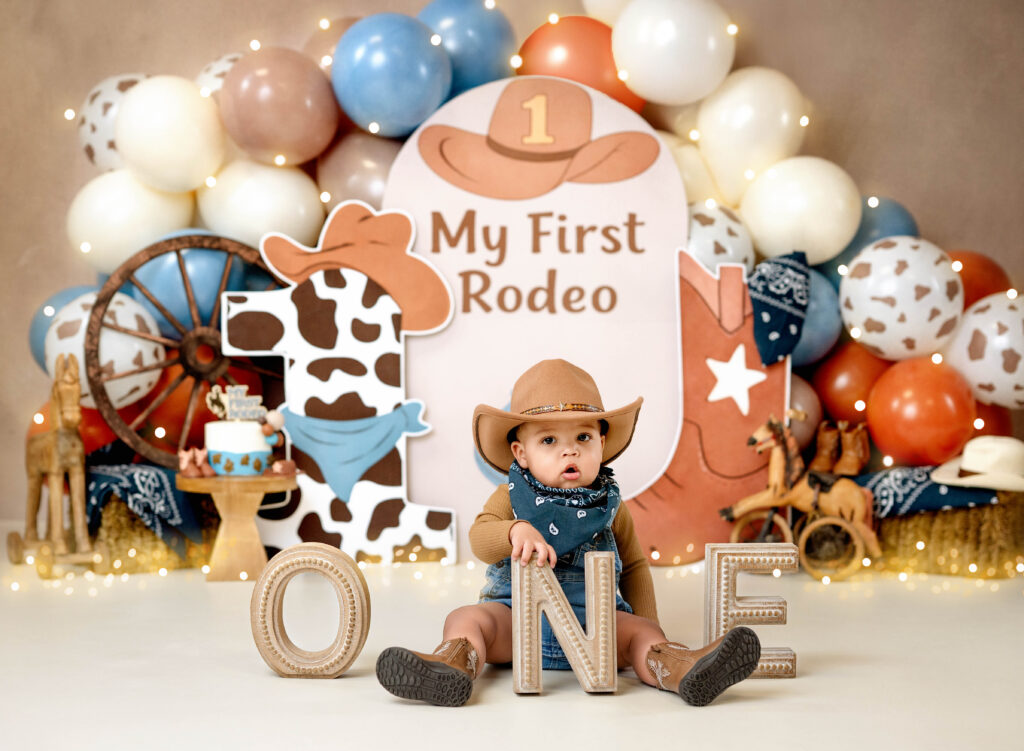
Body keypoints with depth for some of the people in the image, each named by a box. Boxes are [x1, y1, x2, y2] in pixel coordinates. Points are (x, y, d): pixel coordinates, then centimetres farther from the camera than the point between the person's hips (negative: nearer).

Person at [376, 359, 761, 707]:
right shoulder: (510, 498, 5)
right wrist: (516, 531, -34)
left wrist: (647, 630, 14)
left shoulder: (610, 507, 11)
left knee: (641, 630, -26)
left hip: (593, 617, 1)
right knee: (466, 618, -25)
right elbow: (480, 537, -12)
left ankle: (680, 669, -52)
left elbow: (633, 565, 22)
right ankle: (455, 663, -52)